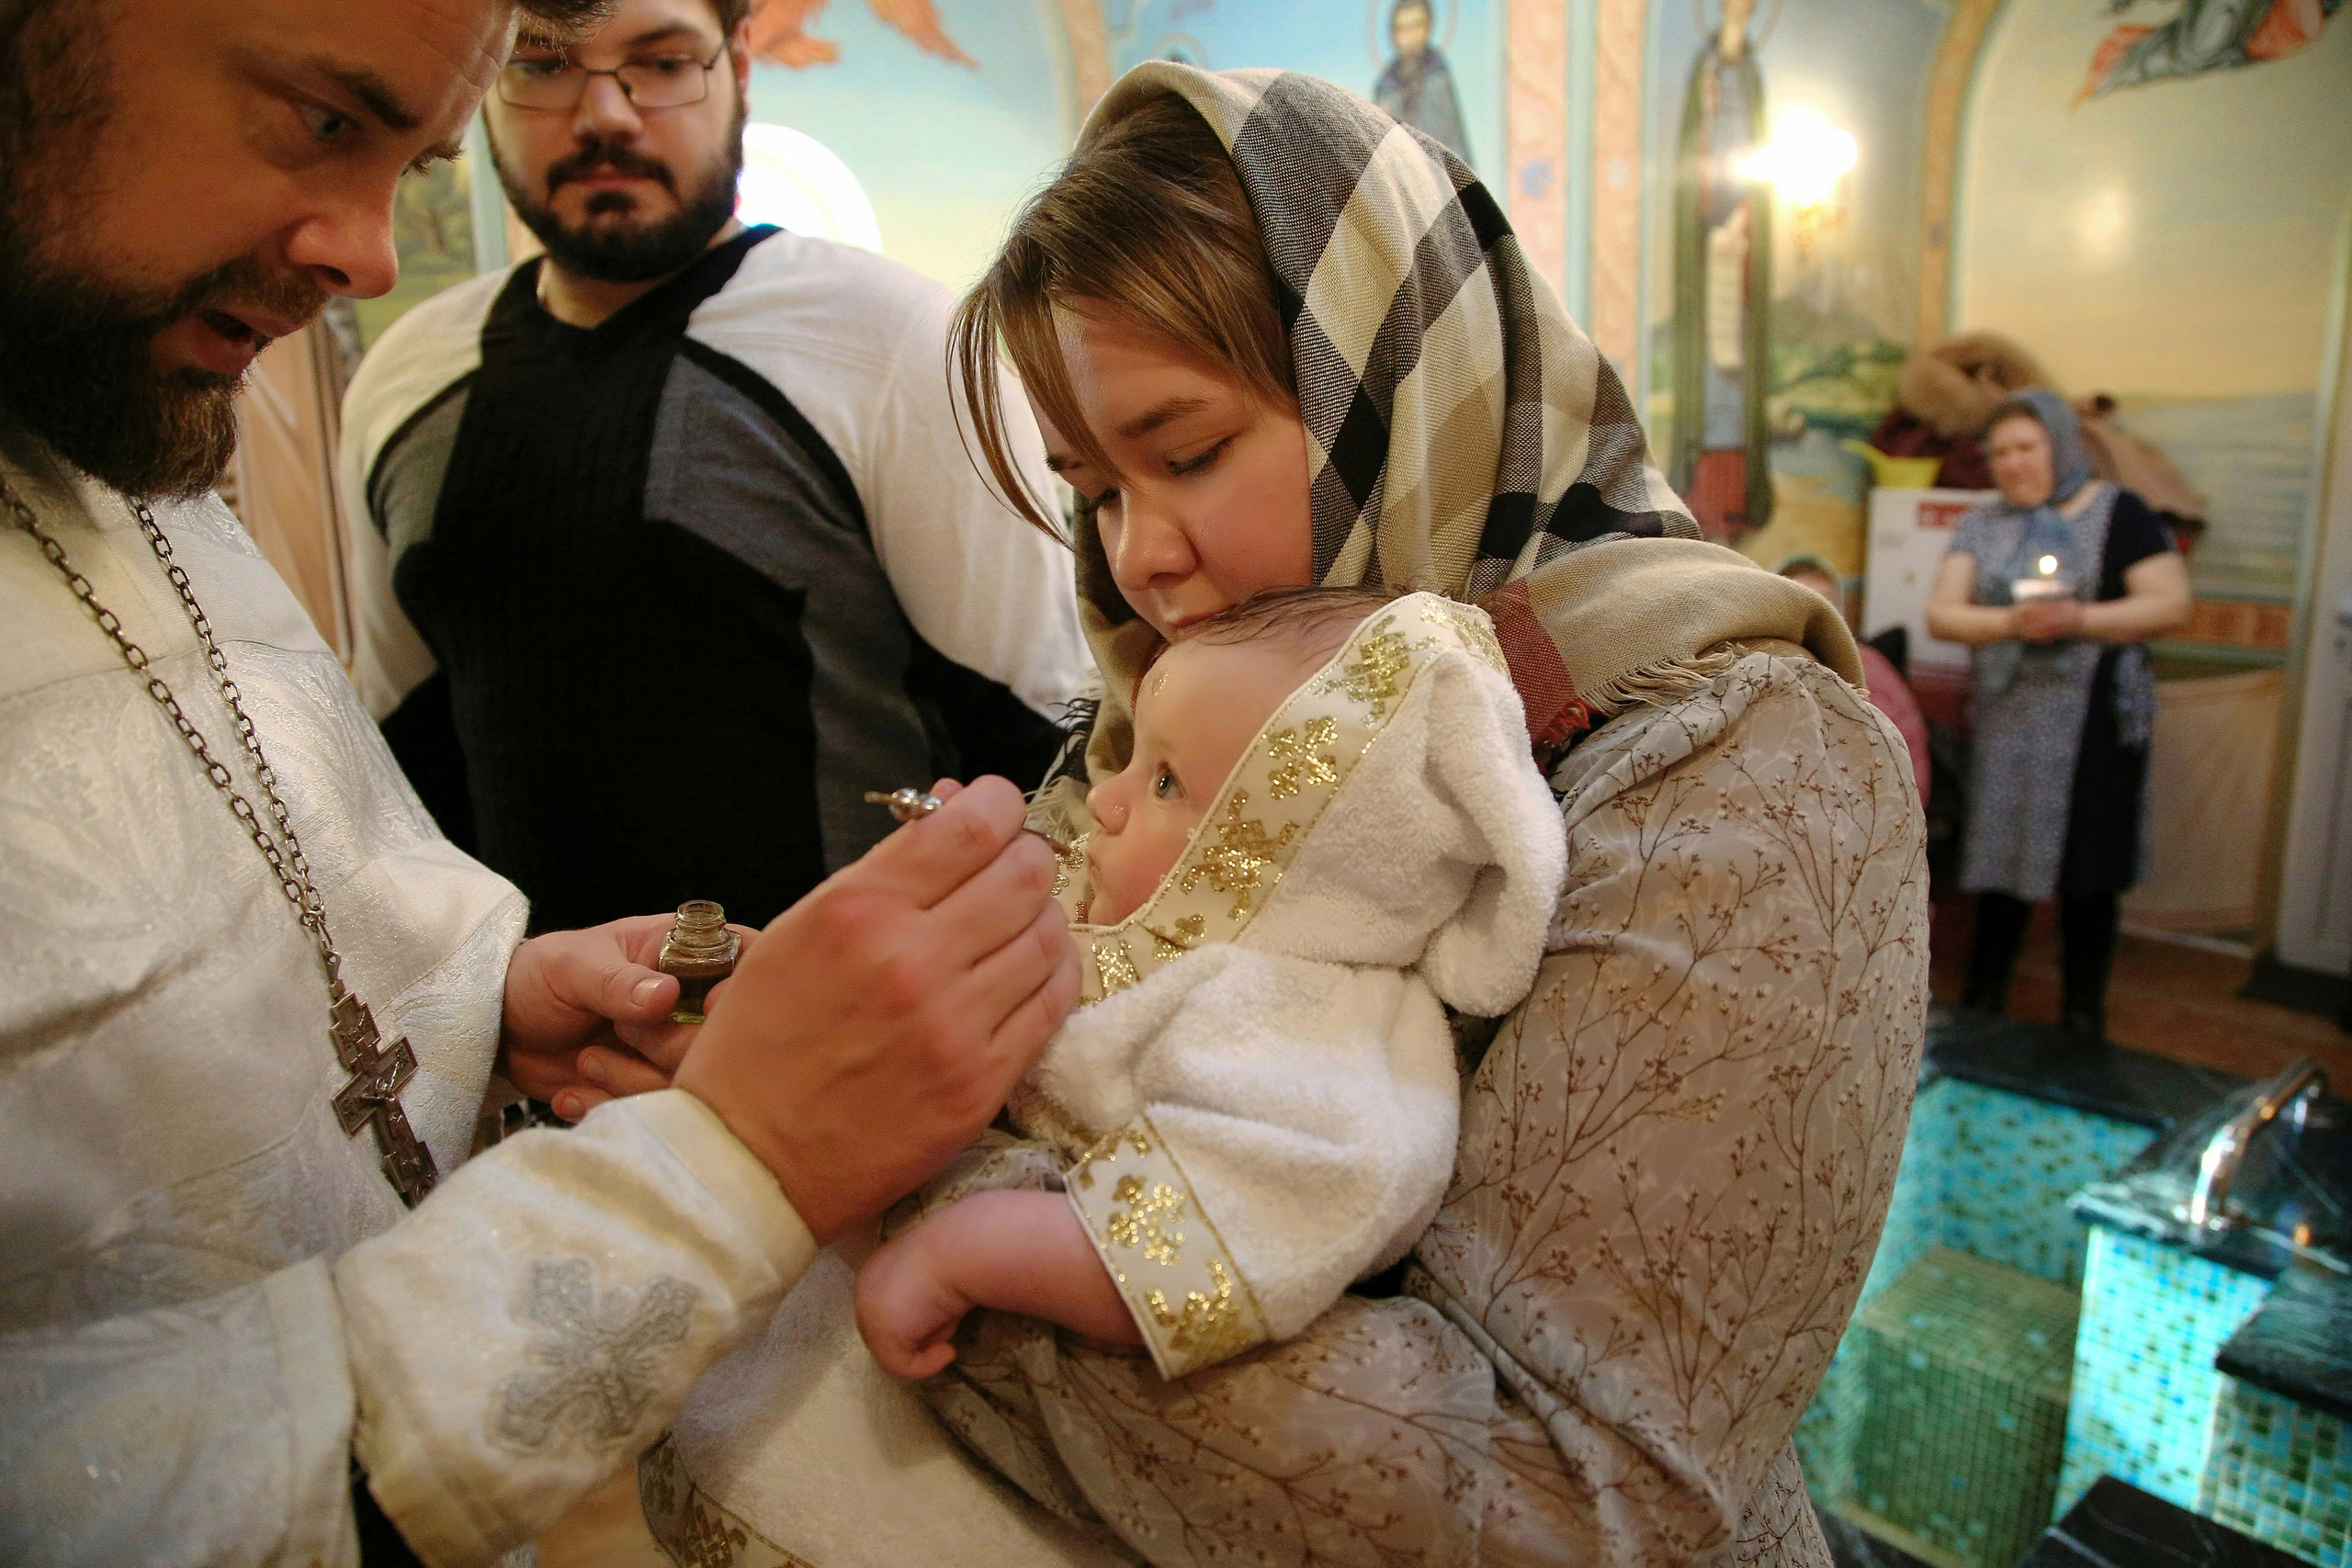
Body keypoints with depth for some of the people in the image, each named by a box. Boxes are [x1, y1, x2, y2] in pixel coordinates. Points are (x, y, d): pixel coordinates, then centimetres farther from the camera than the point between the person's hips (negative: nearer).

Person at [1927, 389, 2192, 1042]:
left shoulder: (2118, 513, 0)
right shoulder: (1981, 526, 10)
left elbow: (2171, 602, -7)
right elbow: (1941, 613, 0)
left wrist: (2080, 620, -21)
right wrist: (2008, 622, -18)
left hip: (2094, 724, -3)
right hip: (2005, 724, 3)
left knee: (2086, 871, 3)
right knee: (2001, 863, 7)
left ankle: (2082, 1015, 18)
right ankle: (1981, 1006, 19)